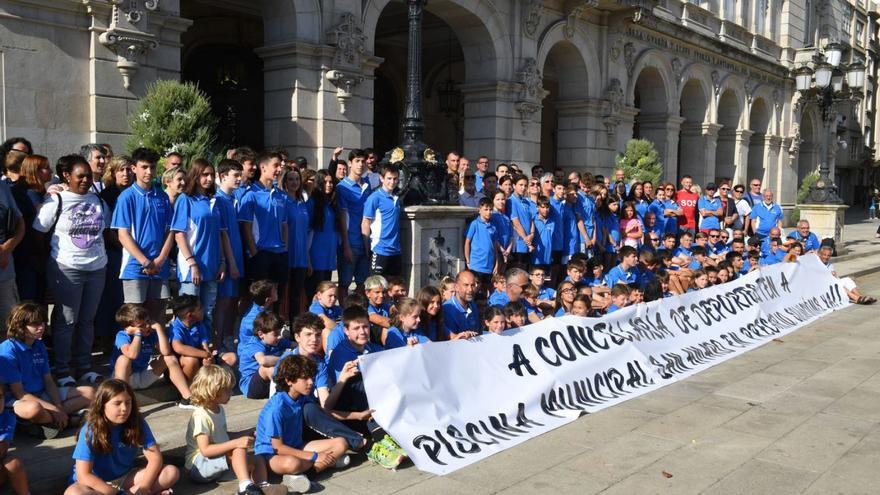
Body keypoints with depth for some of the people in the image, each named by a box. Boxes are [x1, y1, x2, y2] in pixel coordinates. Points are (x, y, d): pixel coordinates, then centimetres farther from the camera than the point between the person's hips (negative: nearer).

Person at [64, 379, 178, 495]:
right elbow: (84, 475, -24)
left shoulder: (137, 423, -12)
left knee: (172, 472, -16)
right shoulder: (91, 430, -20)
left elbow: (155, 457, -13)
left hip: (125, 478, 3)